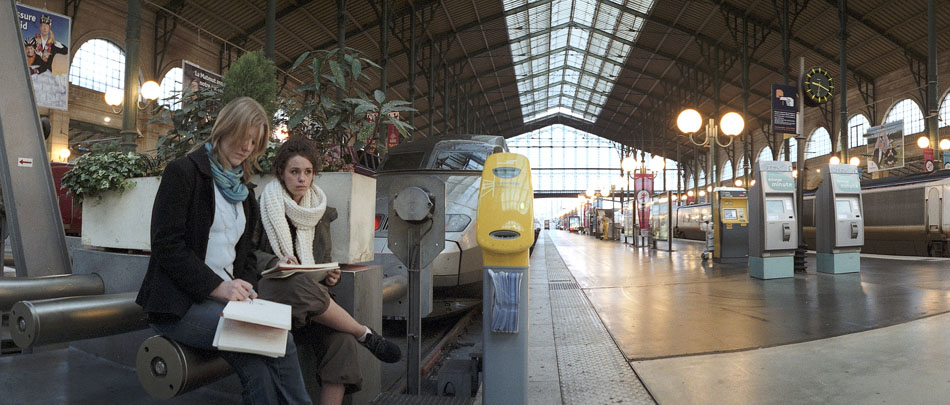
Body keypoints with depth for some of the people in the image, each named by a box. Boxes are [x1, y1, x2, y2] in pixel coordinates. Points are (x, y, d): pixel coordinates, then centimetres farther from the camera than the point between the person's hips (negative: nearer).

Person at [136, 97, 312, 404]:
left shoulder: (243, 189, 18)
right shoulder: (184, 172, -3)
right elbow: (166, 245, -11)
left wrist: (245, 286, 0)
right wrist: (217, 286, -19)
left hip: (223, 297, 6)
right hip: (180, 303, -5)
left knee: (257, 366, -24)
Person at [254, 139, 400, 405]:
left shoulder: (319, 213, 18)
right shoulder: (263, 207, 6)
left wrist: (331, 276, 0)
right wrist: (275, 262, -19)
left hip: (311, 293, 3)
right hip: (270, 291, -3)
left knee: (341, 338, -29)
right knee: (299, 283, -39)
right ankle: (366, 335, -20)